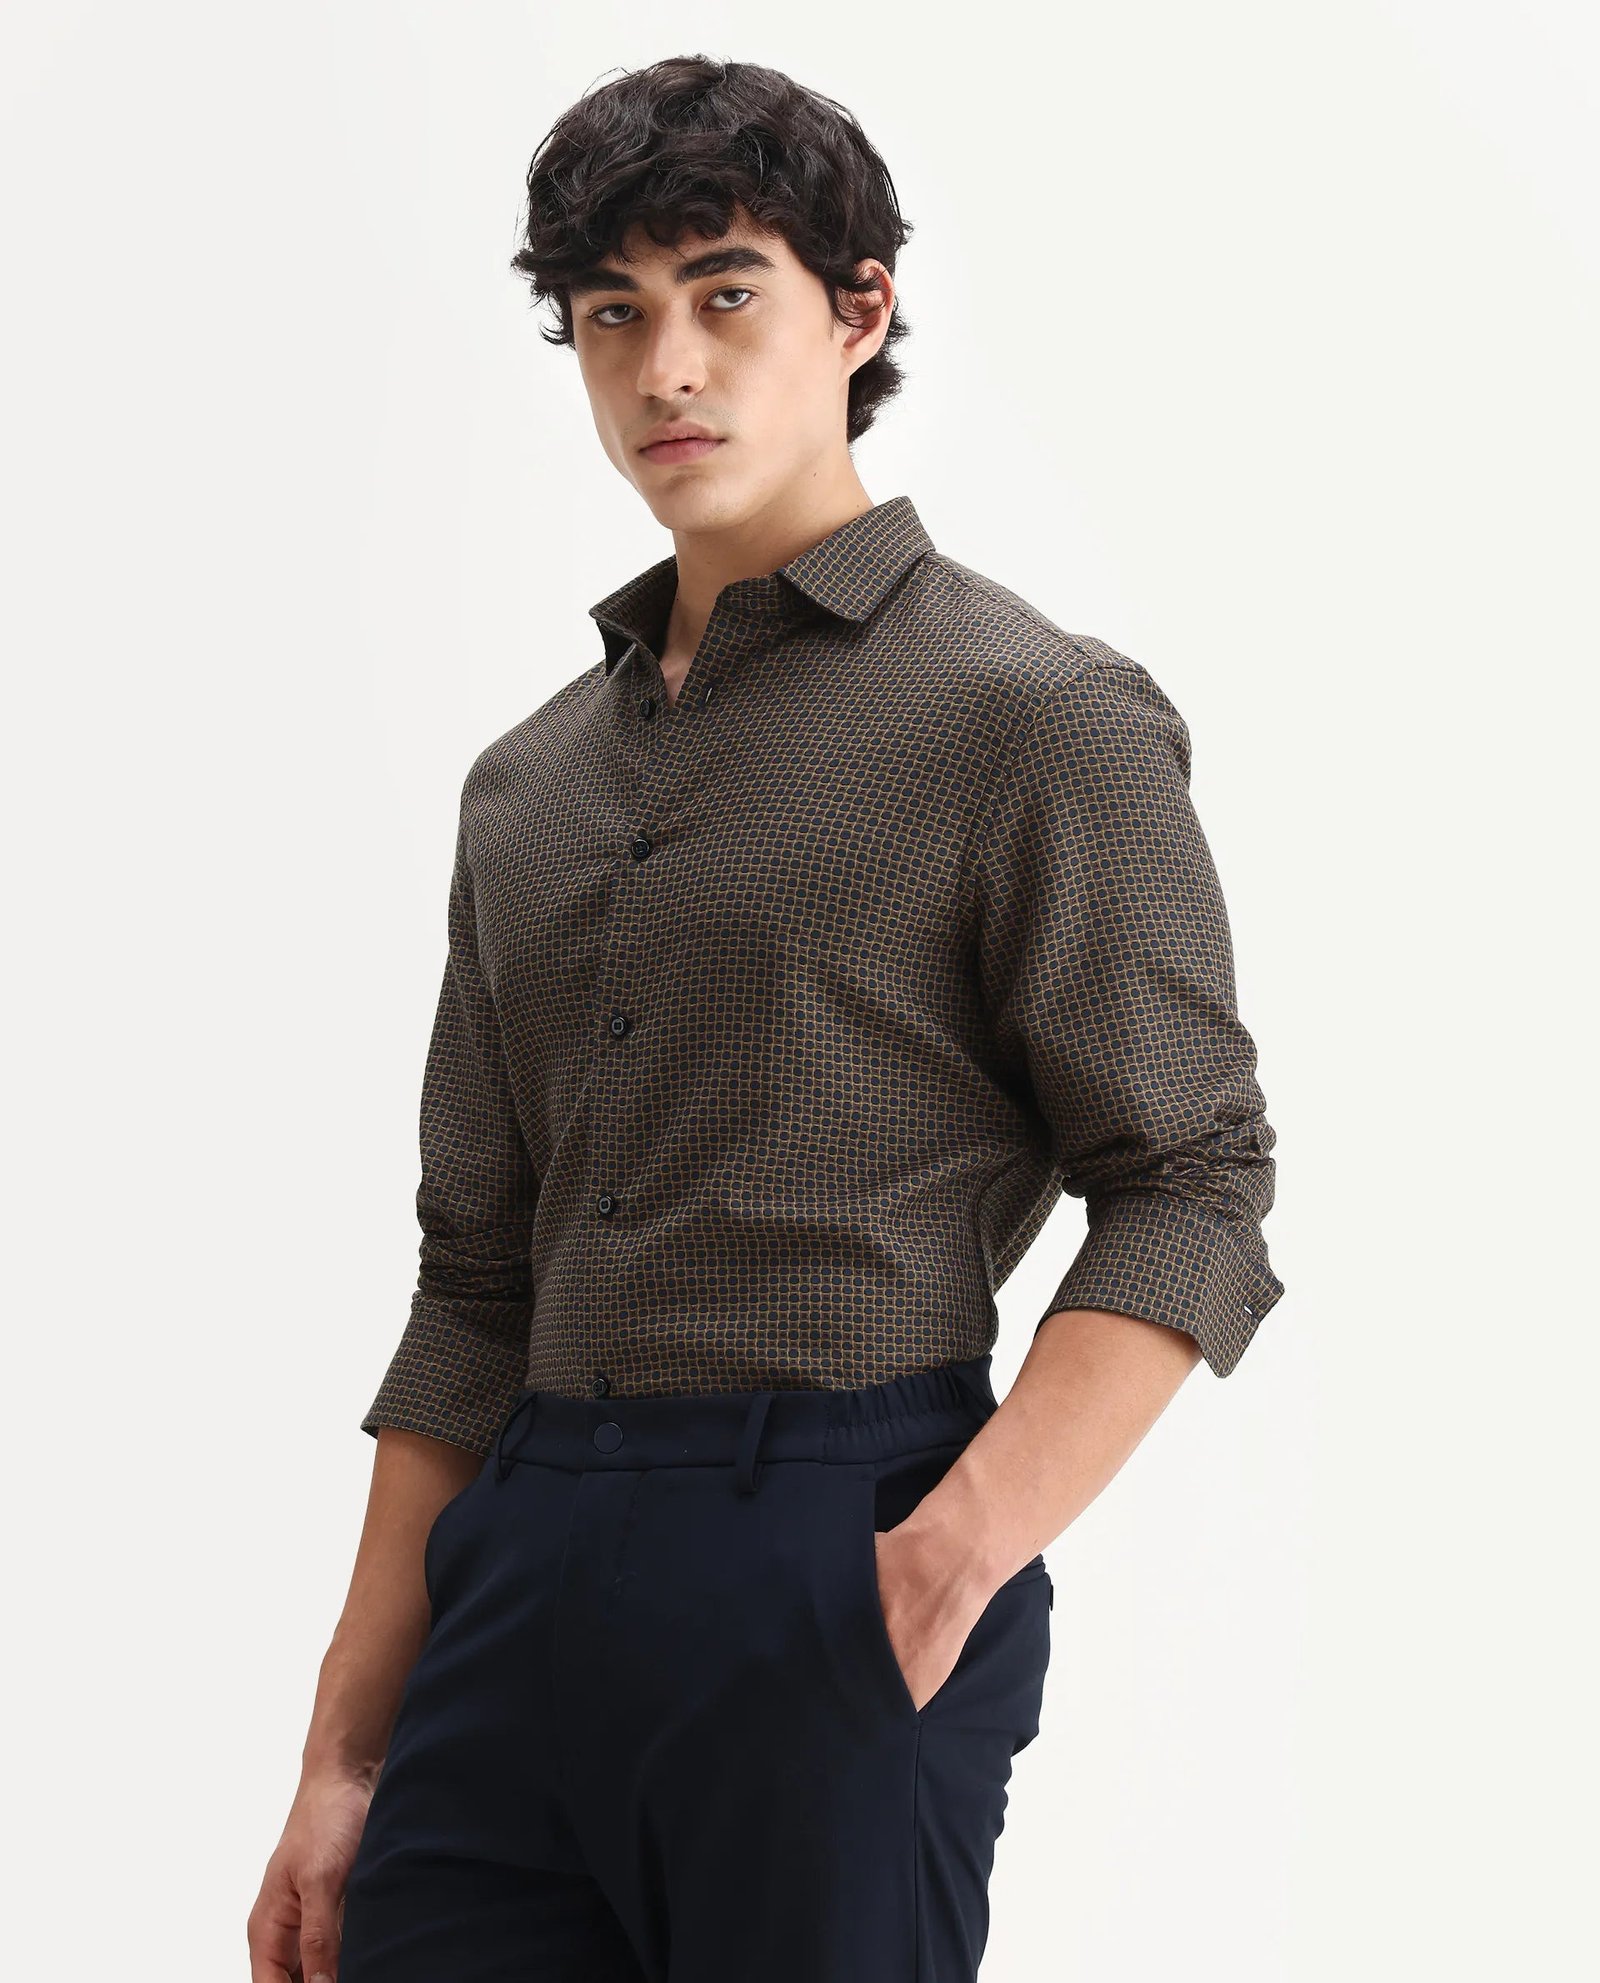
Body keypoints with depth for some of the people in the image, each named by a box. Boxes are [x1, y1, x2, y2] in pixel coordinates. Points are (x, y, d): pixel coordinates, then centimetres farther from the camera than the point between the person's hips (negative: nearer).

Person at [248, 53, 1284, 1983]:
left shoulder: (1040, 717, -1)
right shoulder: (528, 785, 17)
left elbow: (1190, 1190, -6)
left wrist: (973, 1533, -22)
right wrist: (343, 1755, 13)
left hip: (833, 1571, -5)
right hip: (524, 1583, 6)